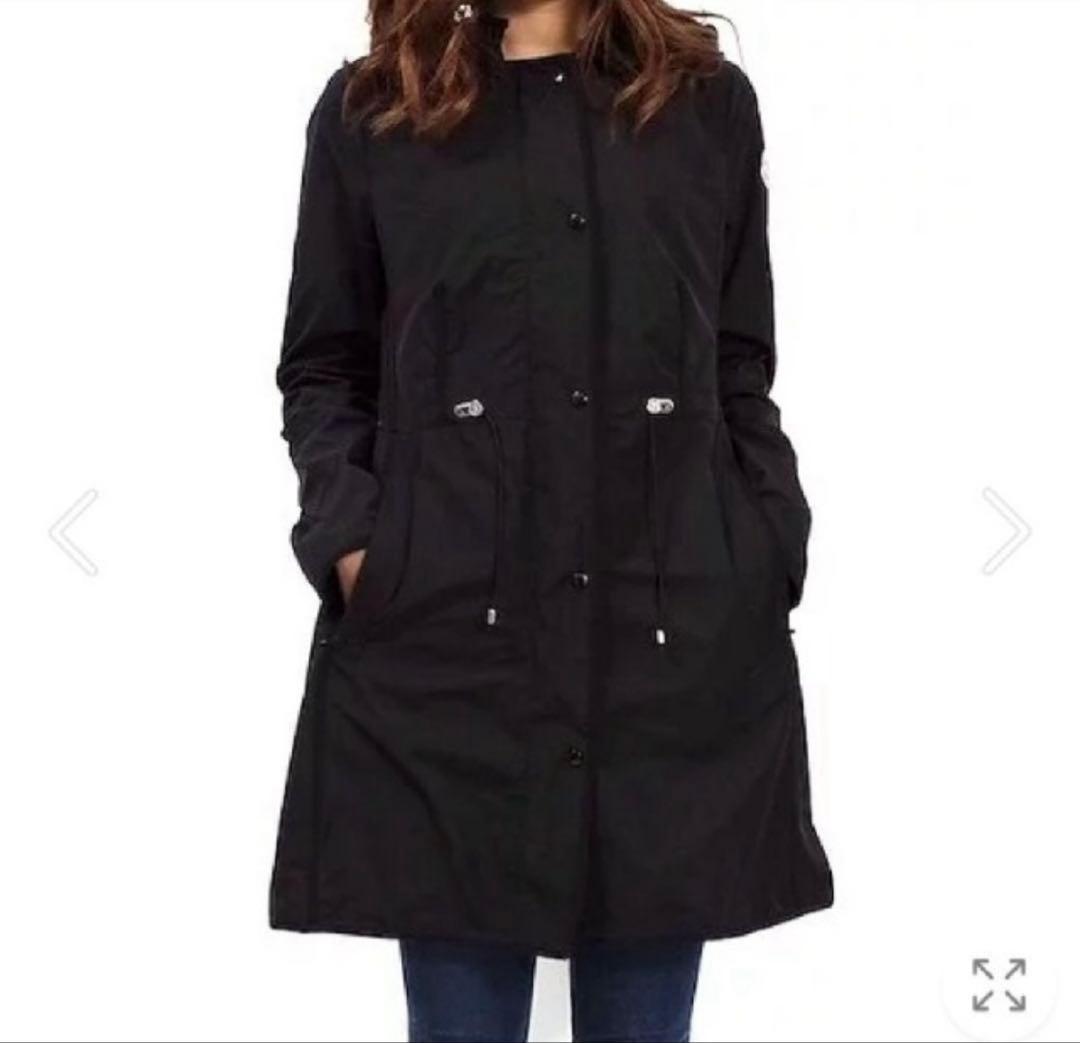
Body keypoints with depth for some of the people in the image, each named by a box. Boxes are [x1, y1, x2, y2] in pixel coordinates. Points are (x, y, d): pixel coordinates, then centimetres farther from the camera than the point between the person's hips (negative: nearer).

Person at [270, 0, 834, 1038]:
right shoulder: (366, 113, 9)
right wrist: (347, 540, -6)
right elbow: (322, 371, 10)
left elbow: (743, 377, 13)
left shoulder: (711, 103, 12)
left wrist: (773, 564, 2)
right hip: (446, 632, -1)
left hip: (676, 636, 1)